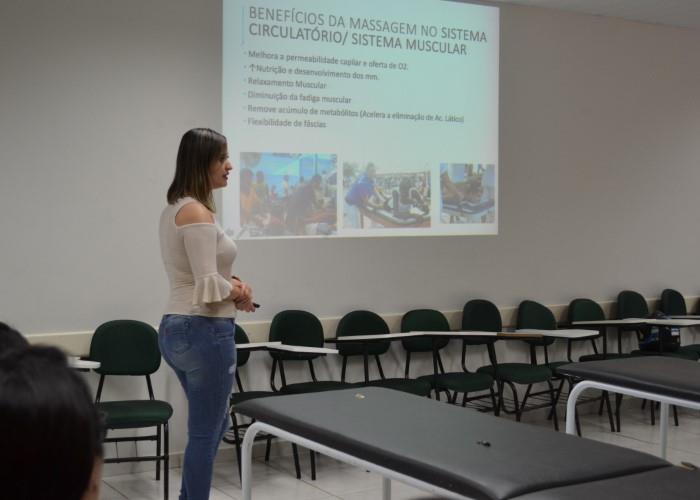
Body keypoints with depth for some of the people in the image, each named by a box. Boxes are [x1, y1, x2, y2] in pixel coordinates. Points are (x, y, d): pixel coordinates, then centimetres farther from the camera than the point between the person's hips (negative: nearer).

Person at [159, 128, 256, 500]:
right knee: (205, 433, 3)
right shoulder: (197, 213, -18)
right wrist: (238, 291, -4)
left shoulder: (174, 210, 12)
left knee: (213, 425, 22)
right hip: (204, 332, -10)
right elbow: (209, 288, -23)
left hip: (176, 329, 10)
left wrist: (231, 286, 7)